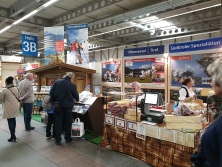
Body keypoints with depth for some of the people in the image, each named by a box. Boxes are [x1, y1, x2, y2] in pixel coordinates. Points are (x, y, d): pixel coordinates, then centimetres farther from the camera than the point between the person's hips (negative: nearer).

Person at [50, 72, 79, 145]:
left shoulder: (57, 82, -1)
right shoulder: (72, 85, -8)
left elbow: (51, 93, -3)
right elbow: (76, 95, 4)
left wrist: (54, 101, 7)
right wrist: (77, 100, 27)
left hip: (58, 105, 2)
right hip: (68, 105, -2)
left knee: (58, 122, 9)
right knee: (68, 122, 13)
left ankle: (58, 139, 15)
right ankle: (67, 138, 24)